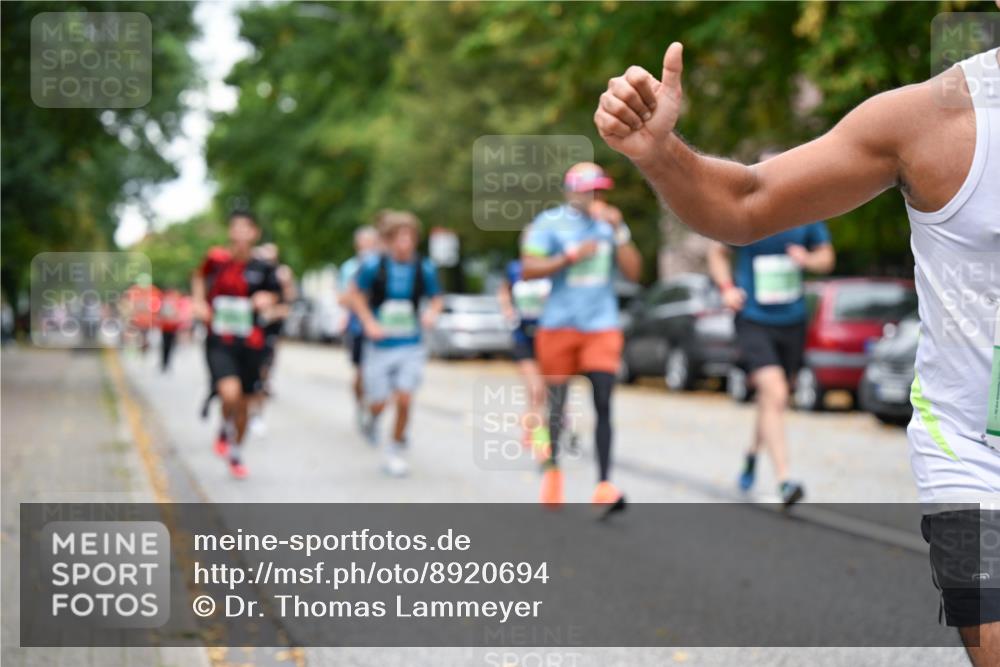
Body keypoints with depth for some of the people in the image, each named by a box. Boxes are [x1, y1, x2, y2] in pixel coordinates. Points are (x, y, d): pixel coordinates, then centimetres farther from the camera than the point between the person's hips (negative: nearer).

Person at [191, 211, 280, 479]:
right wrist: (199, 301, 3)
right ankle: (226, 432, 8)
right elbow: (200, 276, 17)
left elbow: (275, 294, 6)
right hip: (219, 342, -2)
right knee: (230, 393, -25)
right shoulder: (217, 259, -4)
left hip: (250, 344, 2)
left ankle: (236, 454, 35)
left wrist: (267, 299, -16)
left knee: (242, 402, 12)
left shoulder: (262, 269, -5)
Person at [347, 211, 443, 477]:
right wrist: (369, 322, -7)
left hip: (411, 346, 1)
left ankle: (396, 449, 12)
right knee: (378, 403, 4)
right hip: (380, 344, 0)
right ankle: (372, 418, 42)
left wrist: (431, 312, -12)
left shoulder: (424, 268, -6)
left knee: (404, 400, -9)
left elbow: (436, 298, 10)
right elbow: (356, 294, 5)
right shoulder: (373, 266, -10)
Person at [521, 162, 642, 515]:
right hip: (559, 325, -2)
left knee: (603, 404, -10)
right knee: (557, 403, 8)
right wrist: (570, 256, -17)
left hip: (602, 327, 2)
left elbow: (633, 271, 2)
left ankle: (604, 486, -14)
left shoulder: (609, 223, 8)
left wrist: (619, 231, -8)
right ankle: (552, 468, 32)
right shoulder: (549, 223, -2)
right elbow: (528, 270, -9)